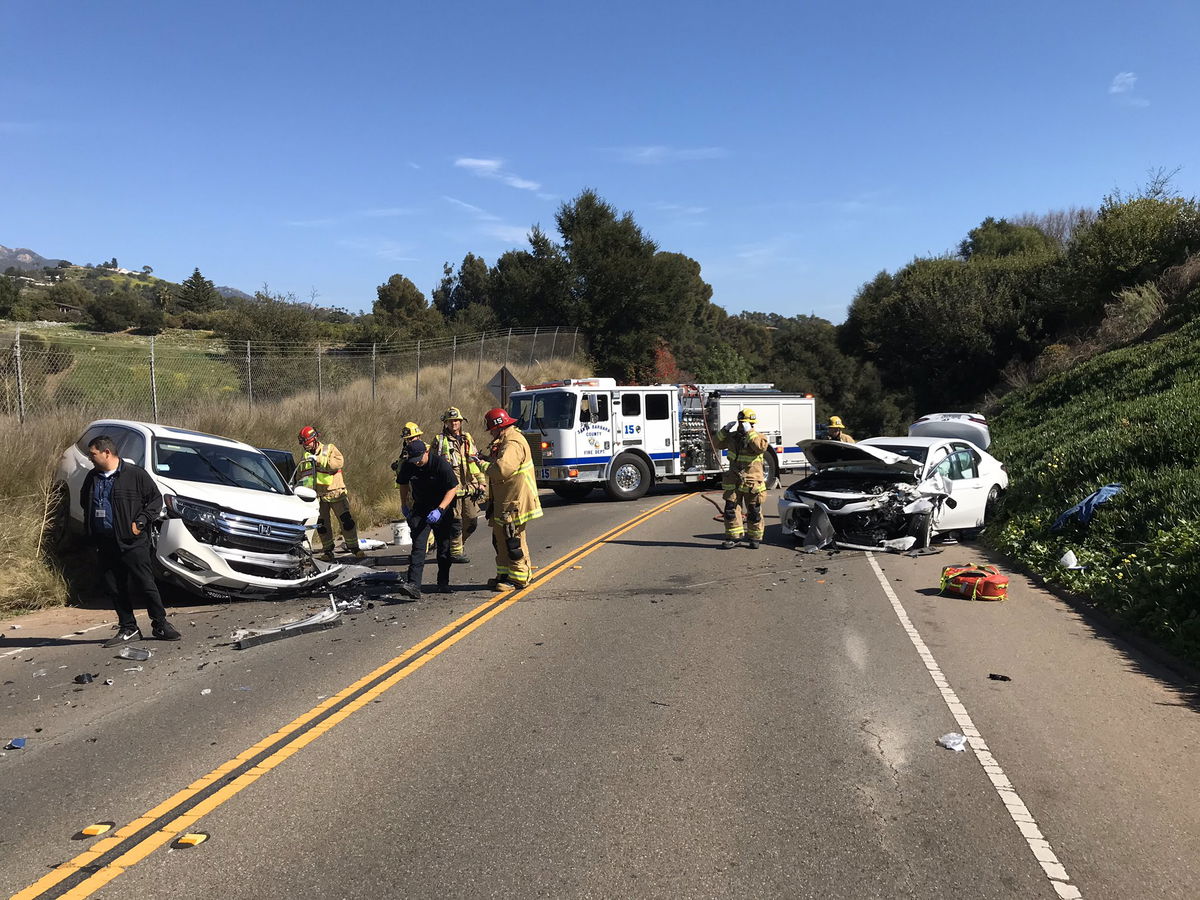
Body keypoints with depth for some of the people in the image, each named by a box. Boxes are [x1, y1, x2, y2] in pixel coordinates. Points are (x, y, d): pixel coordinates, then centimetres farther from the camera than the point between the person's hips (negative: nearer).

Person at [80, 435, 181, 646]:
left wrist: (140, 522, -12)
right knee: (114, 589, 7)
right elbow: (84, 503, 27)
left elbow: (156, 499, -3)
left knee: (145, 584, -4)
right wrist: (89, 529, 15)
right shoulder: (92, 478, 12)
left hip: (132, 542, -6)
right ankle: (128, 629, 18)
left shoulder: (135, 474, -6)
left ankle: (160, 624, 7)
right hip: (105, 545, 6)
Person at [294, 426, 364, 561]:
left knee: (347, 520, -8)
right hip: (318, 496, 4)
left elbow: (339, 462, -22)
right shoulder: (305, 457, 14)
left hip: (336, 493, -4)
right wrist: (301, 482, 5)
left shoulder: (329, 449, -2)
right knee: (322, 525, 4)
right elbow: (300, 475, 25)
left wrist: (318, 459, -25)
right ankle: (327, 551, 15)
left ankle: (354, 547, 2)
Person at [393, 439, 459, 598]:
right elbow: (403, 484, 13)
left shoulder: (441, 464, -21)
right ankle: (413, 585, -22)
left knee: (444, 547, 5)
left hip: (442, 509, -2)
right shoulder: (408, 466, -9)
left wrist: (439, 510, -26)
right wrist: (404, 505, 14)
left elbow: (453, 488, -18)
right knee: (418, 546, -13)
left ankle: (443, 583, 21)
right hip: (420, 511, 2)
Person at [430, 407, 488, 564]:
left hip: (470, 488, 5)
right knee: (455, 521, -3)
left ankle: (460, 542, 30)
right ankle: (455, 552, 10)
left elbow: (478, 461, 19)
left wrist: (482, 483, 12)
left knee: (471, 521, 7)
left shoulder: (468, 439, 15)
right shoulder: (439, 441, 1)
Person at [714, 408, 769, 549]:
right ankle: (733, 537, 10)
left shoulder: (757, 437, -6)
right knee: (731, 510, 2)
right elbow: (718, 444, 13)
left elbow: (761, 447, -27)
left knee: (754, 513, 6)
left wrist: (749, 432, -27)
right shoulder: (733, 437, 7)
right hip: (733, 482, 4)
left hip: (752, 483, -4)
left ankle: (754, 538, 18)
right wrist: (725, 430, -1)